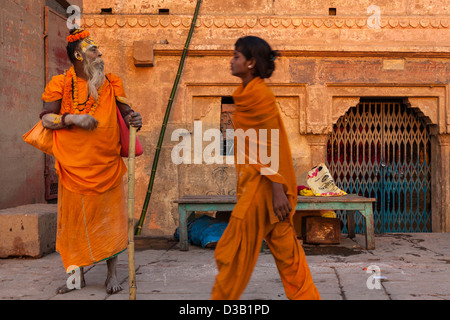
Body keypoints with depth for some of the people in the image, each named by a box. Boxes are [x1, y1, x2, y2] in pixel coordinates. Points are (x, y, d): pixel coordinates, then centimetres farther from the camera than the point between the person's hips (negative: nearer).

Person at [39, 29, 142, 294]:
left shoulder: (111, 84, 9)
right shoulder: (62, 84, 2)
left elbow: (125, 111, 7)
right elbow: (46, 118, 0)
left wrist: (133, 119, -16)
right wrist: (72, 118, -16)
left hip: (107, 165, 1)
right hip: (74, 167, -1)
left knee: (109, 218, 4)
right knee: (75, 219, 6)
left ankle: (112, 274, 15)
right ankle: (77, 274, 20)